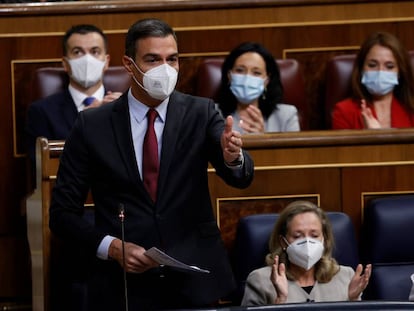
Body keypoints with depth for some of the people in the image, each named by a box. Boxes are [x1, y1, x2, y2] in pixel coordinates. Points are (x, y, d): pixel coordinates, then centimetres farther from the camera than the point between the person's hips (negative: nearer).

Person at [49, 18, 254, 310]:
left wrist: (233, 156, -33)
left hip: (195, 283, 1)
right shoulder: (92, 125, -1)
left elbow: (241, 177, -11)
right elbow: (63, 212, 2)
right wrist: (112, 247, -13)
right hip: (124, 285, -1)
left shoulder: (201, 113, 1)